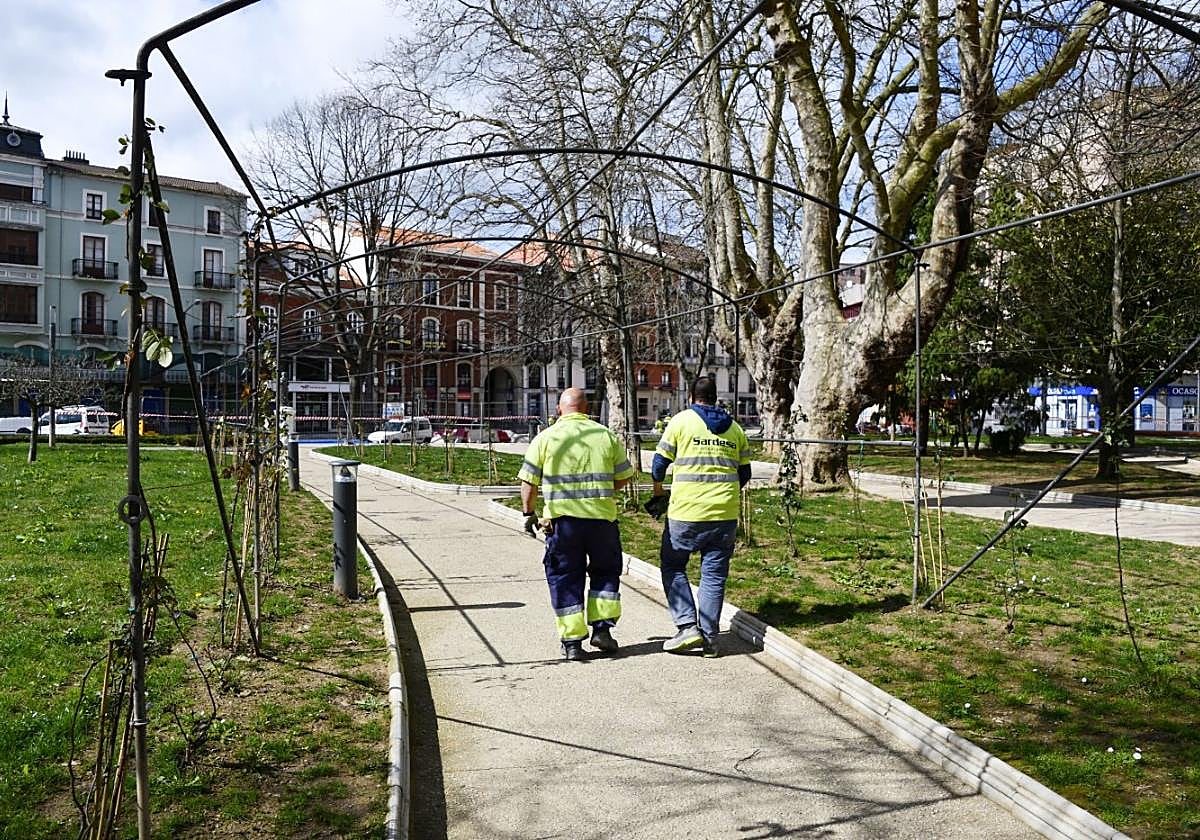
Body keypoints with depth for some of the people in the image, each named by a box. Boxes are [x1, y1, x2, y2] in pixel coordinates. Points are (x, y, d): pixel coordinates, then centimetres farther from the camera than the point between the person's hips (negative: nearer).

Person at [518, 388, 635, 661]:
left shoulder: (545, 437, 0)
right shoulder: (606, 436, 4)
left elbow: (528, 480, -1)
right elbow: (623, 477, 9)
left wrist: (529, 512, 10)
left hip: (562, 517, -1)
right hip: (602, 516, 1)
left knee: (565, 577, 9)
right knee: (605, 571, 20)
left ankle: (572, 641, 10)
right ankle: (601, 628, 13)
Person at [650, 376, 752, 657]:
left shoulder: (681, 420, 0)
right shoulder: (734, 428, 11)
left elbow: (660, 462, 1)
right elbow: (744, 473, 13)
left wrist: (658, 488, 19)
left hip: (686, 511, -3)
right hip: (725, 514, 4)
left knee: (672, 566, 12)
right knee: (714, 574, 10)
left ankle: (687, 626, 1)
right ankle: (710, 638, 12)